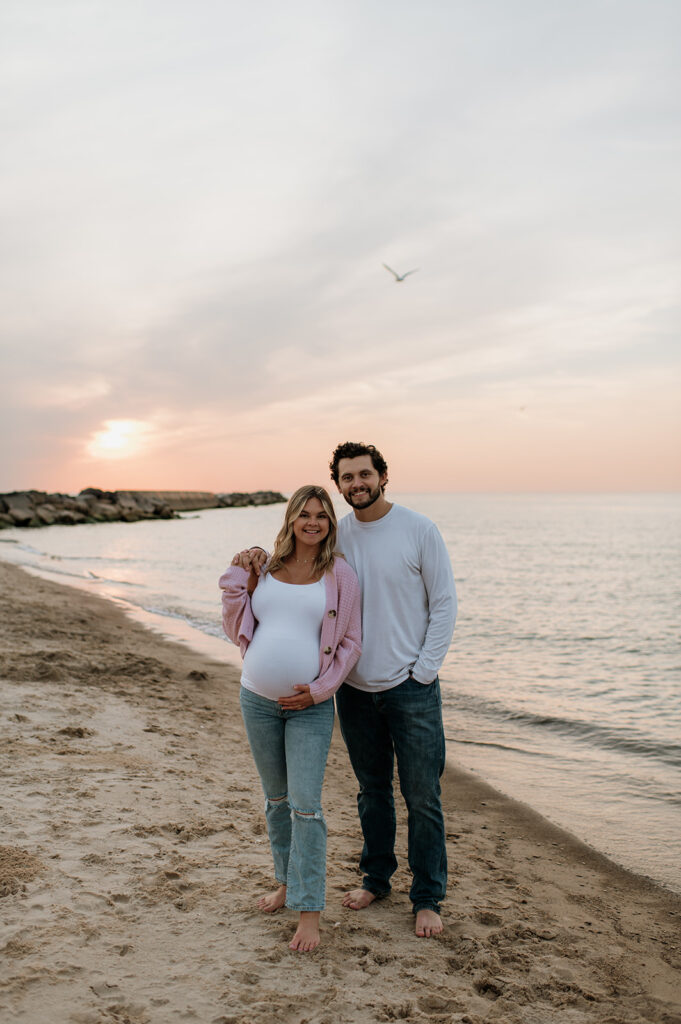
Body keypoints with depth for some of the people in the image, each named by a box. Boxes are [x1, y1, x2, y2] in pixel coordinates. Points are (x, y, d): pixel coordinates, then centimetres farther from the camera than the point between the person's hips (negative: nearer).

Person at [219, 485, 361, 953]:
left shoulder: (340, 575, -4)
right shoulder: (266, 568, 5)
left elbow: (351, 643, -2)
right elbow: (238, 628, 9)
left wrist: (320, 688, -11)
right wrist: (239, 580, -3)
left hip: (310, 705, -4)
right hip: (258, 699, 4)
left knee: (306, 805, -7)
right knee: (276, 799, 17)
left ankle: (310, 911, 2)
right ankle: (288, 881, 36)